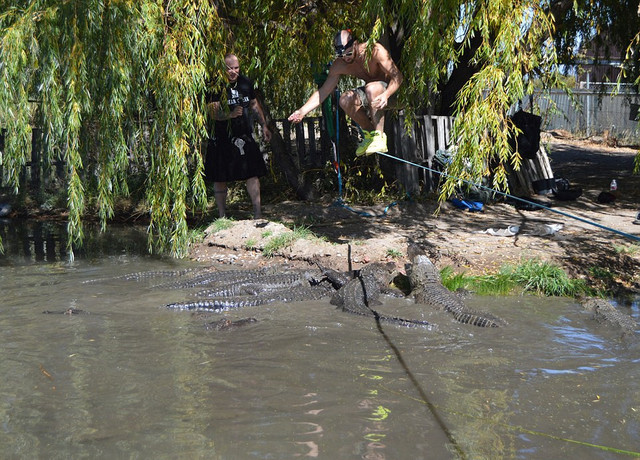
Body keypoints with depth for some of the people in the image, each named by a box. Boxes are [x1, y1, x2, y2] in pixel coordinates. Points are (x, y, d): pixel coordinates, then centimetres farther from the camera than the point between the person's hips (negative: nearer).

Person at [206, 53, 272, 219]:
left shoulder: (246, 83, 6)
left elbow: (254, 105, 19)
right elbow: (213, 112, -19)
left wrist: (263, 126, 14)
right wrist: (230, 114, -37)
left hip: (245, 136, 4)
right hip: (222, 139, -4)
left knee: (253, 174, 0)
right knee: (220, 179, 3)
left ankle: (258, 214, 7)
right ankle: (222, 216, 14)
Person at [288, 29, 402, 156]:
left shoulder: (375, 51, -25)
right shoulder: (339, 65, -11)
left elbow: (397, 76, -26)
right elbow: (323, 91, -6)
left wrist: (386, 95, -47)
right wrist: (302, 111, -19)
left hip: (390, 90, -5)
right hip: (370, 92, 5)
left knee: (371, 88, -39)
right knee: (345, 100, -25)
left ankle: (379, 137, -34)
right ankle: (369, 132, -5)